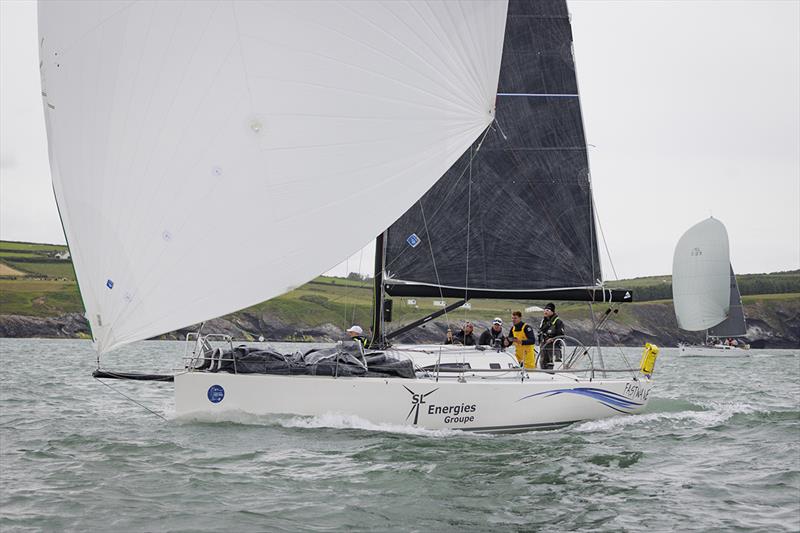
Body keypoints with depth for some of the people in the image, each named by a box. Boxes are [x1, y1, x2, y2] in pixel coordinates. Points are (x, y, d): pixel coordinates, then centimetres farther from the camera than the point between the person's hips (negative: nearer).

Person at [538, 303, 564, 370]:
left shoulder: (558, 322, -4)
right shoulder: (543, 321, 17)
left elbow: (561, 335, -8)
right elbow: (540, 333, 25)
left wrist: (553, 339, -20)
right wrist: (540, 343, 20)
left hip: (554, 347, -7)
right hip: (543, 346, 7)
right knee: (543, 363, 8)